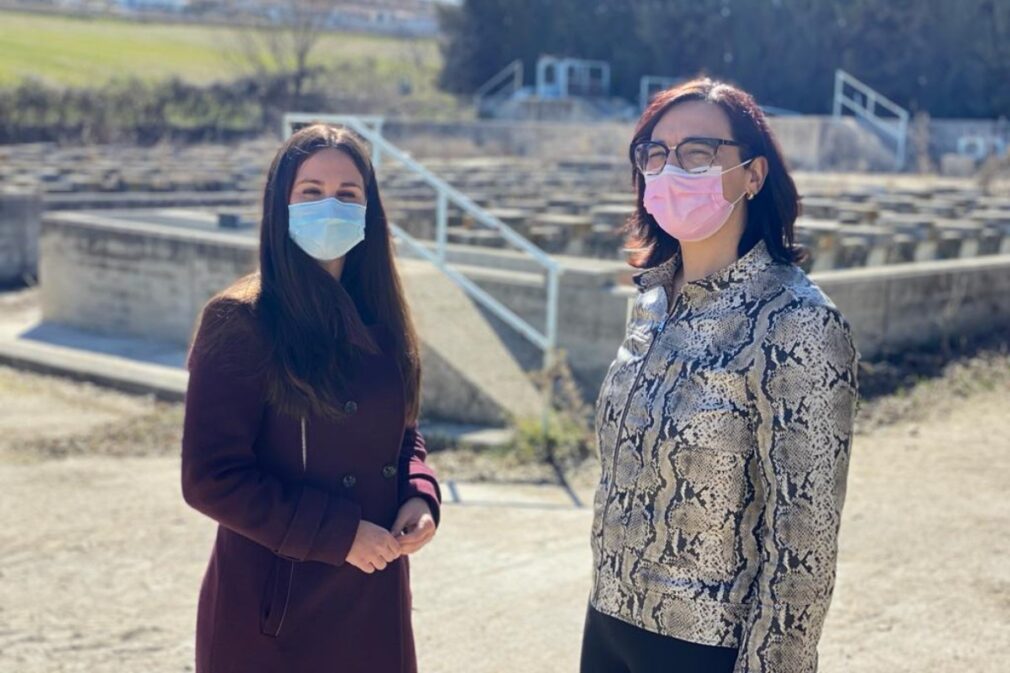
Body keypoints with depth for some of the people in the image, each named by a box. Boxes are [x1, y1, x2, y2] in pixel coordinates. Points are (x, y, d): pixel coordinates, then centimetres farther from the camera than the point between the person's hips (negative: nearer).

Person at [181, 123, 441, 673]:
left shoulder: (379, 318, 6)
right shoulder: (239, 322, -14)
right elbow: (211, 478, -16)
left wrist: (421, 496, -6)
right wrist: (338, 533, -18)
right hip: (274, 607, -6)